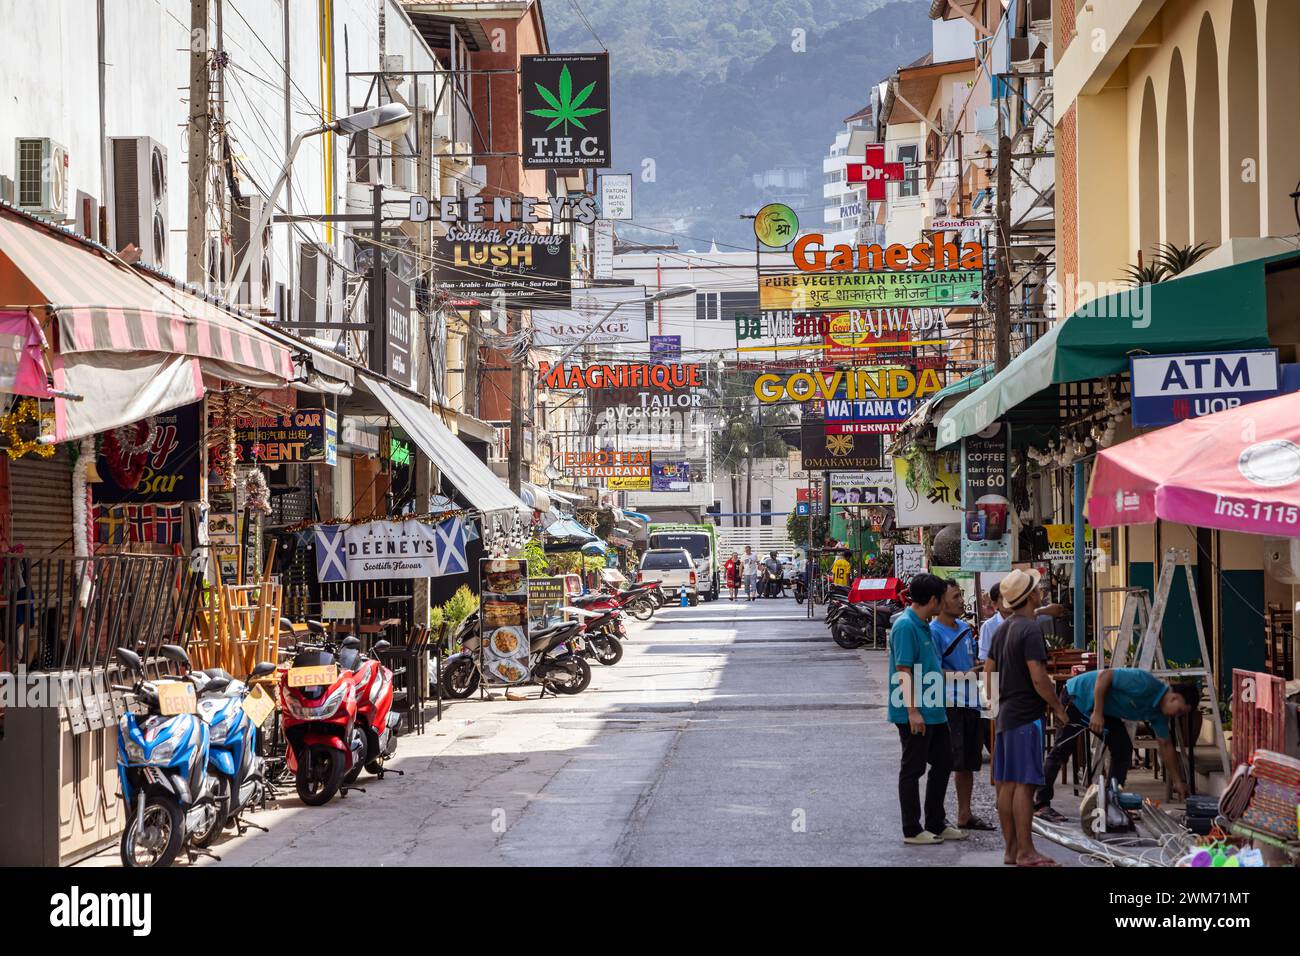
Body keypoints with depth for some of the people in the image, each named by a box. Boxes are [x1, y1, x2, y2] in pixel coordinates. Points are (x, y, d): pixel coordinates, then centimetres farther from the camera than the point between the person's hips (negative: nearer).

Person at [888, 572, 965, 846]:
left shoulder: (924, 626, 13)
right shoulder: (905, 626, -17)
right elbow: (903, 671, -21)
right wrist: (913, 711, -23)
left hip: (933, 711, 10)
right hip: (915, 715, -10)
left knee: (943, 764, 15)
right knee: (912, 770, -1)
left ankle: (936, 824, 26)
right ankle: (912, 831, 7)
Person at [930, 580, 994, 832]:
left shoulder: (965, 628, 16)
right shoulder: (934, 632, -10)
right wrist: (962, 675, -21)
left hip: (970, 704, 8)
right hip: (948, 705, -8)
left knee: (968, 763, 14)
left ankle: (964, 815, 23)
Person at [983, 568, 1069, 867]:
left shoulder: (1002, 629, 13)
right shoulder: (1030, 629, -15)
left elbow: (988, 672, 18)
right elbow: (1038, 677, -21)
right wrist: (1058, 707, -9)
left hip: (1005, 714, 9)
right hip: (1026, 715, -9)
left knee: (1006, 783, 10)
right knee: (1024, 783, -8)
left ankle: (1011, 849, 15)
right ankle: (1025, 852, -8)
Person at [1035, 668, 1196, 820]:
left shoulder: (1158, 712, 0)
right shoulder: (1146, 684, -28)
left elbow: (1165, 745, 12)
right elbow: (1104, 675, -28)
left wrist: (1177, 781, 13)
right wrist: (1097, 713, -28)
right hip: (1077, 696, -9)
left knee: (1123, 748, 0)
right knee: (1062, 750, -12)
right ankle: (1041, 804, -12)